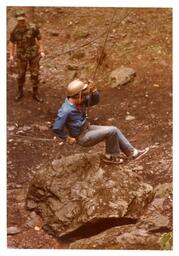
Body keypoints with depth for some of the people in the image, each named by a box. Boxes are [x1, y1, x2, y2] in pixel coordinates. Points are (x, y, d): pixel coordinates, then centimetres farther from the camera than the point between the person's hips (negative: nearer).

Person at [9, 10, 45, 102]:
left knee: (35, 74, 7)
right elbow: (12, 42, 0)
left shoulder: (33, 27, -18)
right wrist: (11, 56, -2)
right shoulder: (15, 30, -13)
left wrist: (41, 51, -8)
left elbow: (39, 38, -5)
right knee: (21, 74, 13)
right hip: (21, 55, 1)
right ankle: (20, 92, 35)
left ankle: (35, 93, 23)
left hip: (33, 54, -1)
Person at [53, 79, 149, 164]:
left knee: (114, 131, 7)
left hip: (87, 129, 9)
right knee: (112, 131, -12)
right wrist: (68, 138, -19)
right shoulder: (66, 111, -32)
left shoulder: (79, 101, -6)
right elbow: (56, 128, -30)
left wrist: (93, 90, -19)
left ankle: (133, 152, 17)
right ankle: (112, 156, 9)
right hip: (83, 138, -9)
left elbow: (95, 101, 0)